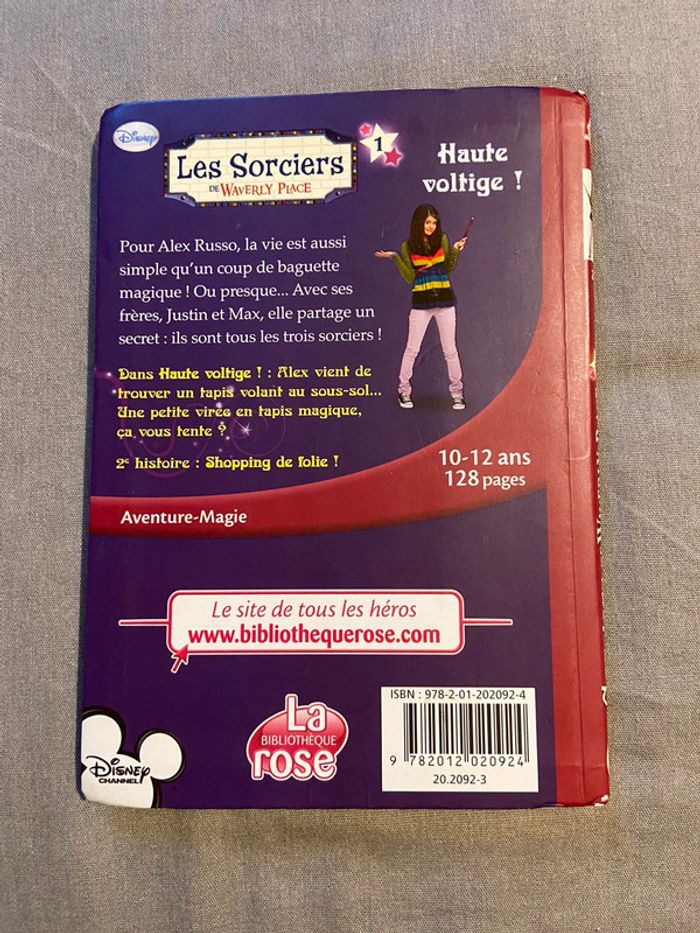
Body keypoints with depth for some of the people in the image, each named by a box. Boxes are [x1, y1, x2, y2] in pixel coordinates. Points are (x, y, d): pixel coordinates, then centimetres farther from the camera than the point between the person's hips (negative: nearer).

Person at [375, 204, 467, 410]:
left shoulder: (442, 240, 4)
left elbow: (448, 269, 8)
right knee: (412, 349, 4)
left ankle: (457, 391, 17)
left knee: (450, 349, 6)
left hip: (444, 300, 1)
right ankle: (404, 391, 17)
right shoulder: (408, 246, 0)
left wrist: (455, 251, -6)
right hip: (421, 302, -1)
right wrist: (395, 258, -10)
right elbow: (410, 278, -3)